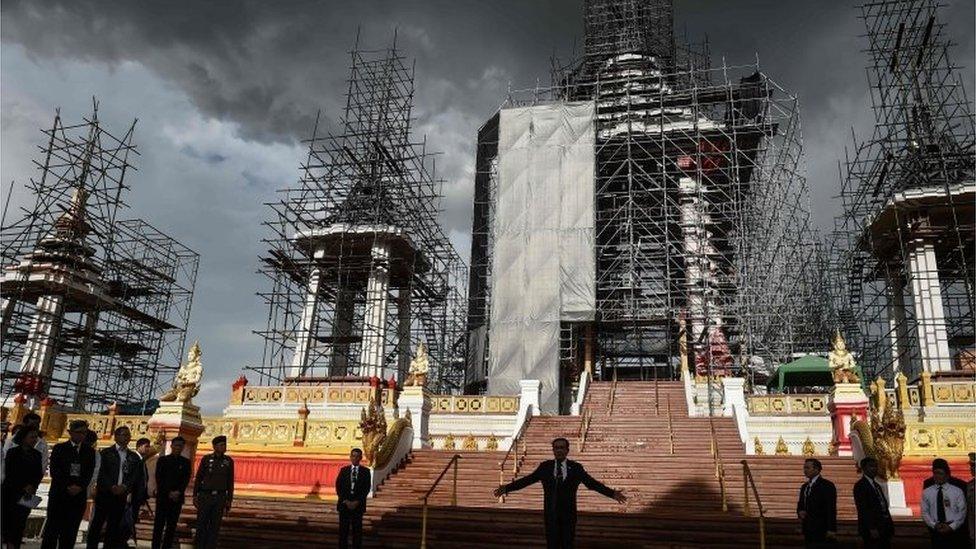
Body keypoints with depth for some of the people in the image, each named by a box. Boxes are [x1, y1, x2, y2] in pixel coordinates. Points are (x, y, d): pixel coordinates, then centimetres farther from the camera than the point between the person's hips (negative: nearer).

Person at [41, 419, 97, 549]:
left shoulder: (90, 451, 11)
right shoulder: (59, 448, 5)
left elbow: (90, 473, 4)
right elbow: (54, 471, -3)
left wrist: (80, 487, -12)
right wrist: (67, 487, -12)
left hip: (79, 495, 2)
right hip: (59, 494, -2)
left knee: (70, 531, 1)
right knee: (53, 528, -2)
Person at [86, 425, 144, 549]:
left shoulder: (134, 457, 12)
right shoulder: (106, 453, 4)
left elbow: (136, 476, 5)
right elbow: (101, 472, -5)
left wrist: (124, 487, -12)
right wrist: (112, 486, -17)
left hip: (122, 495, 3)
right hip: (104, 493, -3)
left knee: (114, 525, 4)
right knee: (97, 523, -1)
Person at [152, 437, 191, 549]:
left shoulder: (186, 462, 10)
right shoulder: (162, 460, 7)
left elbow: (186, 480, 3)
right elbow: (159, 479, 0)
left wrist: (178, 492, -13)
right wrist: (169, 493, -9)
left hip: (177, 498, 1)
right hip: (162, 497, -1)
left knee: (172, 526, 0)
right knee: (159, 524, -3)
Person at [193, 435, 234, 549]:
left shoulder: (229, 461, 2)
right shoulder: (206, 459, -2)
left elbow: (230, 482, 5)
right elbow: (198, 478, 2)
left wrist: (229, 500, 2)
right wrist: (195, 496, -2)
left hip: (220, 497, 1)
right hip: (206, 496, -1)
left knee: (215, 525, 3)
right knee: (201, 523, 3)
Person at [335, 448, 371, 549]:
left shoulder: (365, 471, 5)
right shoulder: (343, 470, 9)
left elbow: (367, 488, -1)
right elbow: (338, 487, 3)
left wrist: (357, 502, -11)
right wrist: (345, 500, -9)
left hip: (358, 504, -1)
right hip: (344, 503, 1)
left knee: (357, 529, 1)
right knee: (343, 529, 2)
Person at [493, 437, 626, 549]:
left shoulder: (576, 468, 0)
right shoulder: (545, 466, 1)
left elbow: (592, 483, -3)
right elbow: (527, 480, 0)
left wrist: (612, 493, -13)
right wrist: (507, 488, -8)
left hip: (568, 514, 0)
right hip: (551, 514, 0)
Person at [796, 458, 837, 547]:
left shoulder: (827, 485, -7)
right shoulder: (804, 486, 16)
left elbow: (831, 509, -11)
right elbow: (800, 504, 23)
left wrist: (831, 530, -17)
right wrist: (800, 512, -1)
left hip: (822, 531, -7)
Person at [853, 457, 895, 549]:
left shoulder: (877, 485, 18)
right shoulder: (860, 485, -9)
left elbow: (884, 505, 18)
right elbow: (863, 509, -15)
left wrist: (890, 524, 10)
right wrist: (872, 529, -20)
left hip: (884, 528, 8)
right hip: (872, 529, -8)